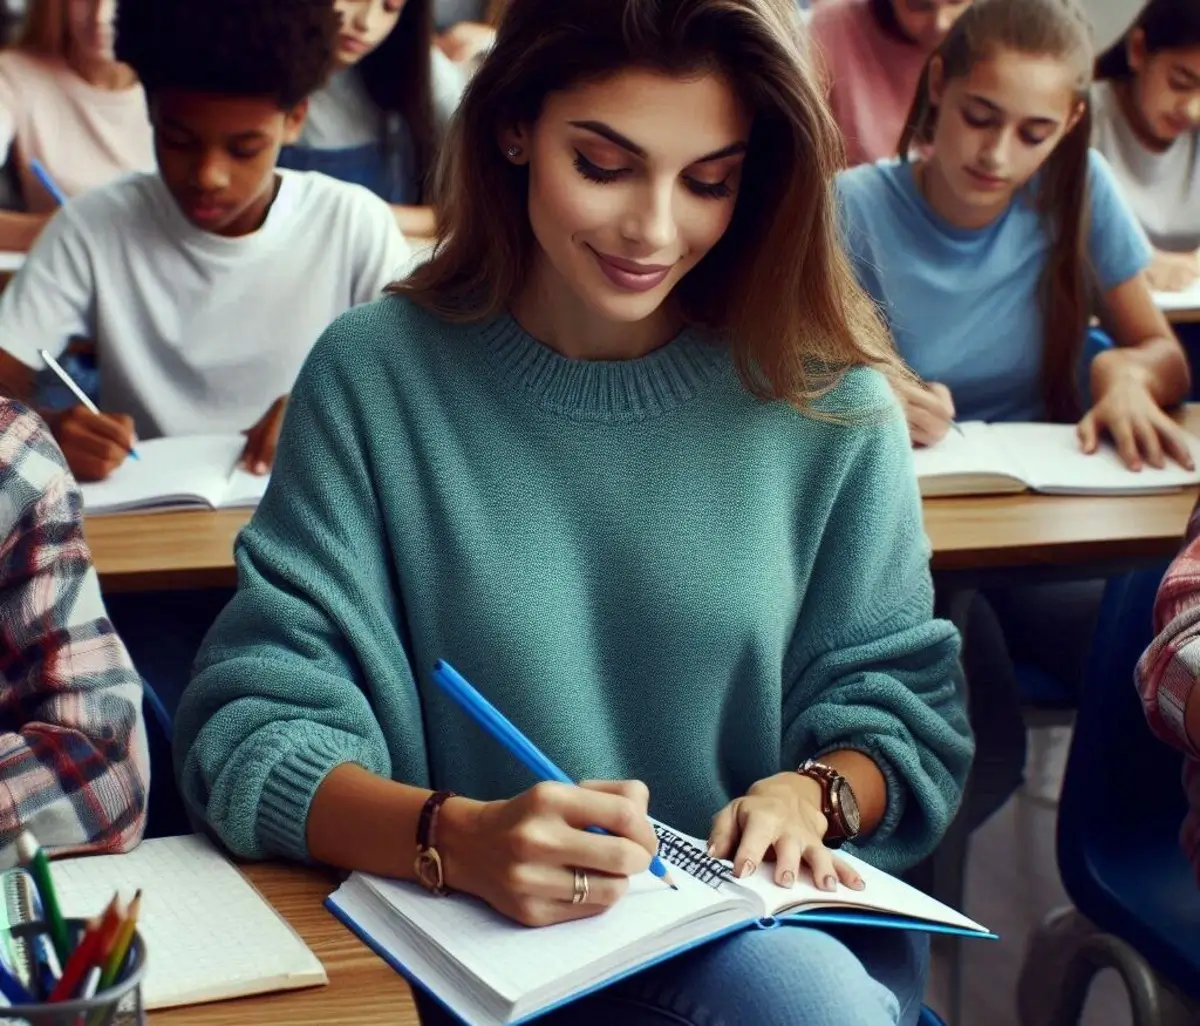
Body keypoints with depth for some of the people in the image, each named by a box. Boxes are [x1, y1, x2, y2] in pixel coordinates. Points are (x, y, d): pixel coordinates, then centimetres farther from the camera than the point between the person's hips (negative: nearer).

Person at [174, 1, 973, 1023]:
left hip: (791, 919, 3)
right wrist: (454, 838, -28)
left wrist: (809, 794, -17)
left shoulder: (828, 397, -2)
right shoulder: (375, 375, -6)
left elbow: (906, 715, 6)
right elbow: (253, 730, -9)